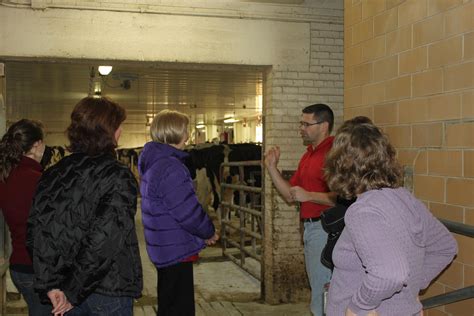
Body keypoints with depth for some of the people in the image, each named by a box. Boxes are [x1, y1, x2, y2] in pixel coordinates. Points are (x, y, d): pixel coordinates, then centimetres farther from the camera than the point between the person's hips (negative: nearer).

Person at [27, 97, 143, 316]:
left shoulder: (53, 174, 2)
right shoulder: (118, 177, -17)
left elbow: (35, 231, -2)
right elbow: (105, 240, -23)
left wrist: (49, 285, -2)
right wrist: (73, 292, -14)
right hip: (109, 292, -6)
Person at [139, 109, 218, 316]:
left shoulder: (153, 163, 10)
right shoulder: (170, 168, -23)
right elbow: (188, 211, -23)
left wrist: (202, 233, 11)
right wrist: (209, 232, -5)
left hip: (163, 249, 10)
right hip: (177, 250, -10)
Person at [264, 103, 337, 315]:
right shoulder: (308, 155, 14)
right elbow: (290, 195, 14)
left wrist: (309, 195, -20)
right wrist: (272, 168, 6)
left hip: (325, 228, -10)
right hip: (309, 227, 10)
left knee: (322, 295, -2)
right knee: (318, 289, 20)